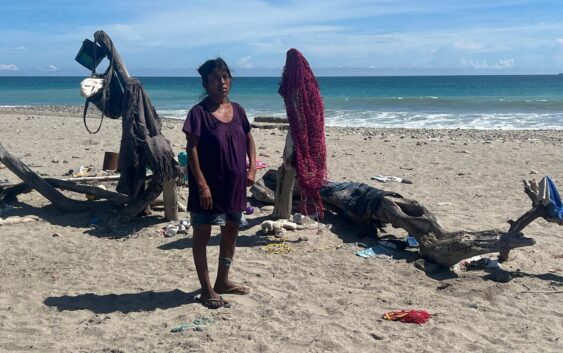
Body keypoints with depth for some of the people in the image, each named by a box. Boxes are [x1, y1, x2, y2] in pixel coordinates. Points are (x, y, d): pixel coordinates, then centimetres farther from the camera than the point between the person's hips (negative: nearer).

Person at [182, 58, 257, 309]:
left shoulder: (237, 110, 6)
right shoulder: (199, 112, -11)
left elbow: (249, 139, 16)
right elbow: (192, 149, -14)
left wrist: (252, 168, 2)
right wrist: (201, 184, -19)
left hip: (235, 184, 7)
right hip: (209, 185, -7)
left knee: (232, 229, 15)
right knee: (202, 233, 3)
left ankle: (223, 281, 32)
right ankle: (206, 289, 12)